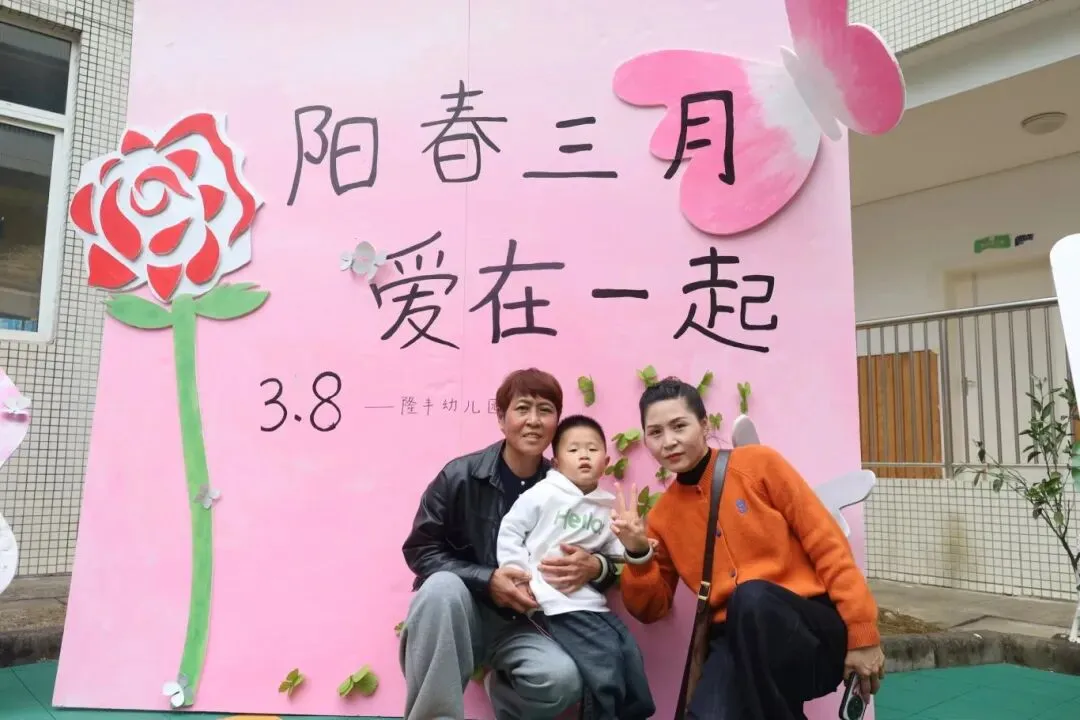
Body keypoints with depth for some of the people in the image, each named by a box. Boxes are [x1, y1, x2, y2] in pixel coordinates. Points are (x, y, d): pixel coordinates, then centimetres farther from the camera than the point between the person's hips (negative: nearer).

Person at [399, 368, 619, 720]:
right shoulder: (460, 476, -10)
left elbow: (602, 562, 7)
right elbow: (421, 551, -8)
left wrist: (595, 568, -18)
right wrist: (487, 580, -20)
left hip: (520, 624, 1)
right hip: (459, 615, -1)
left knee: (562, 678, -28)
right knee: (443, 586, -35)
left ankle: (504, 689, 6)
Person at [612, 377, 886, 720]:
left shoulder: (758, 462, -1)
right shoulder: (661, 516, 9)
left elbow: (827, 544, -2)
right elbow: (651, 610, 12)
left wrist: (862, 633, -6)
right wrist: (638, 555, -7)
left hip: (815, 627, -1)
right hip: (737, 641, 1)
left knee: (751, 596, -36)